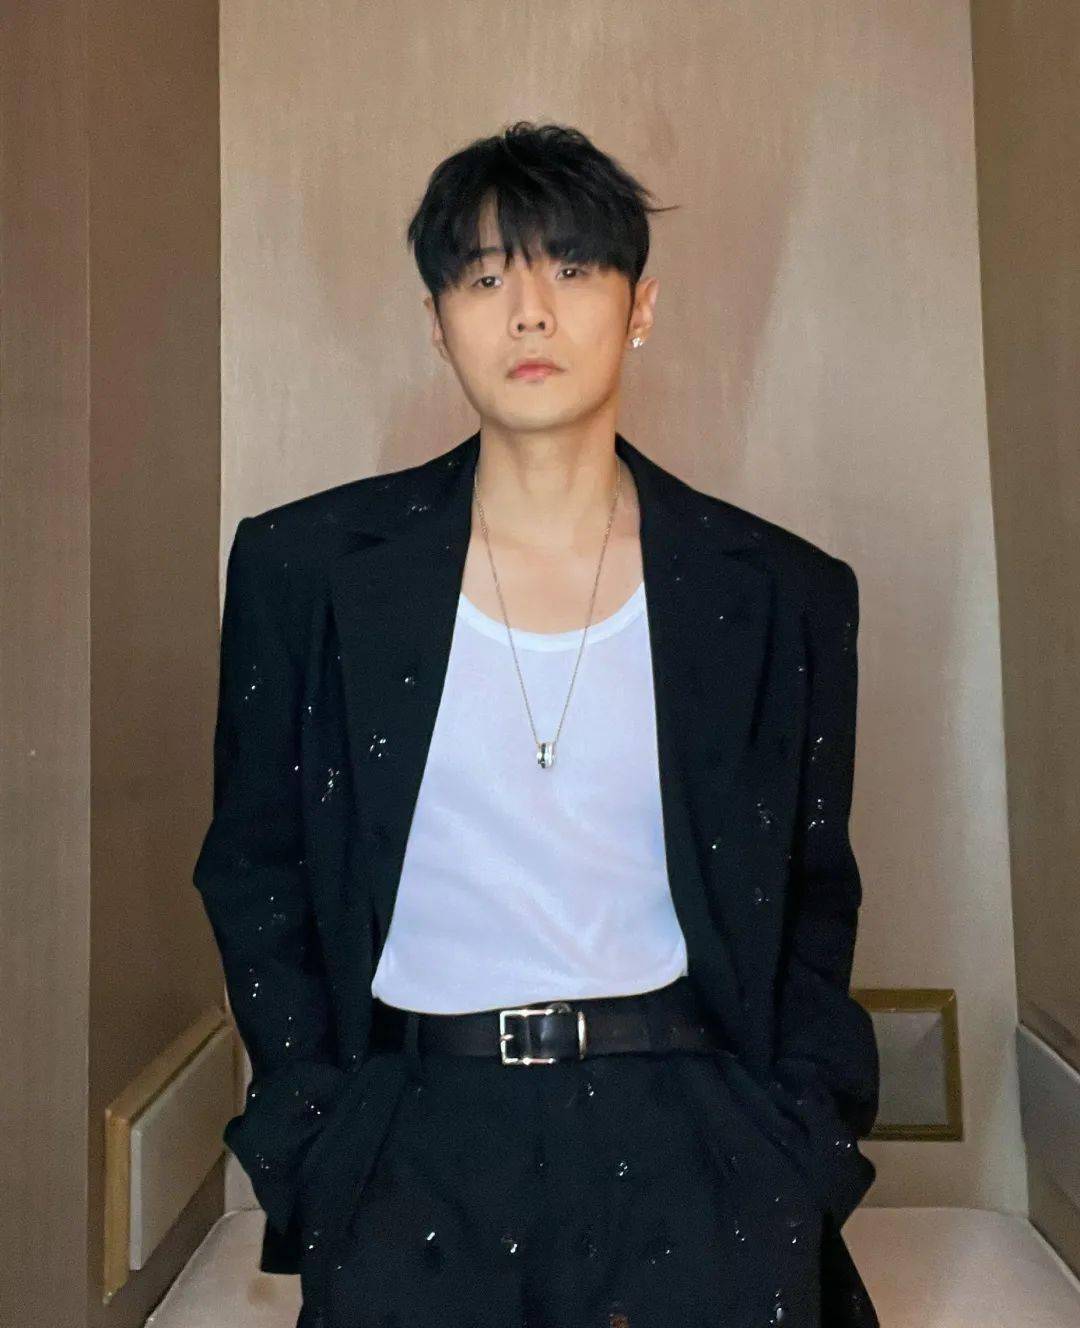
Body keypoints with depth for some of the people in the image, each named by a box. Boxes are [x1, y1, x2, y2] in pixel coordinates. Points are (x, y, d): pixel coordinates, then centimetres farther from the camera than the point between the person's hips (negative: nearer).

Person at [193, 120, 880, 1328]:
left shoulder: (787, 595, 0)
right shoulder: (305, 568, -1)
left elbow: (814, 899, 9)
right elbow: (253, 871, 7)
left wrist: (803, 1143, 0)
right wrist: (313, 1126, -1)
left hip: (691, 1133, 1)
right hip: (413, 1139, 0)